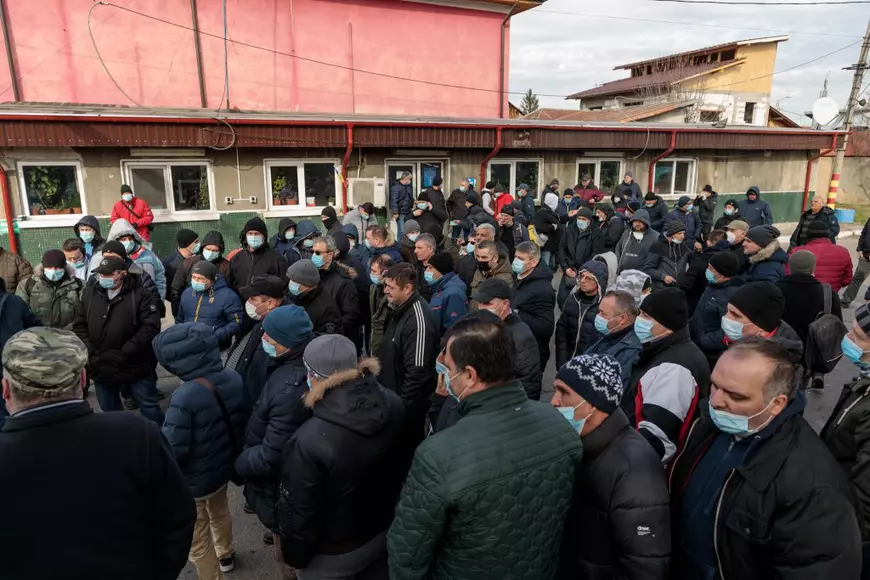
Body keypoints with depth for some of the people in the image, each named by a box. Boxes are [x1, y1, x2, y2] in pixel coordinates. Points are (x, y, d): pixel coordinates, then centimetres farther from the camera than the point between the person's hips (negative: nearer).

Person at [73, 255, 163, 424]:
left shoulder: (140, 295, -13)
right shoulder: (89, 293, 2)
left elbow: (151, 327, -20)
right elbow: (79, 326, 7)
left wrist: (125, 353, -21)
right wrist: (91, 352, -7)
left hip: (135, 366, -5)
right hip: (101, 367, 5)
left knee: (149, 407, 9)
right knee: (110, 411, 21)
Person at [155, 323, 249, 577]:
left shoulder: (185, 398, -35)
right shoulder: (234, 378, -13)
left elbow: (172, 451, -27)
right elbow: (244, 420, 1)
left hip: (194, 481, -7)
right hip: (225, 466, 8)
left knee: (197, 541, 17)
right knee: (220, 512, 35)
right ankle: (225, 555, 60)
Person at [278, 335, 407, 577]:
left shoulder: (310, 442, -37)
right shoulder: (393, 404, -18)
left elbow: (298, 514, -23)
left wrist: (294, 555, -3)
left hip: (334, 555, -4)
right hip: (384, 532, 5)